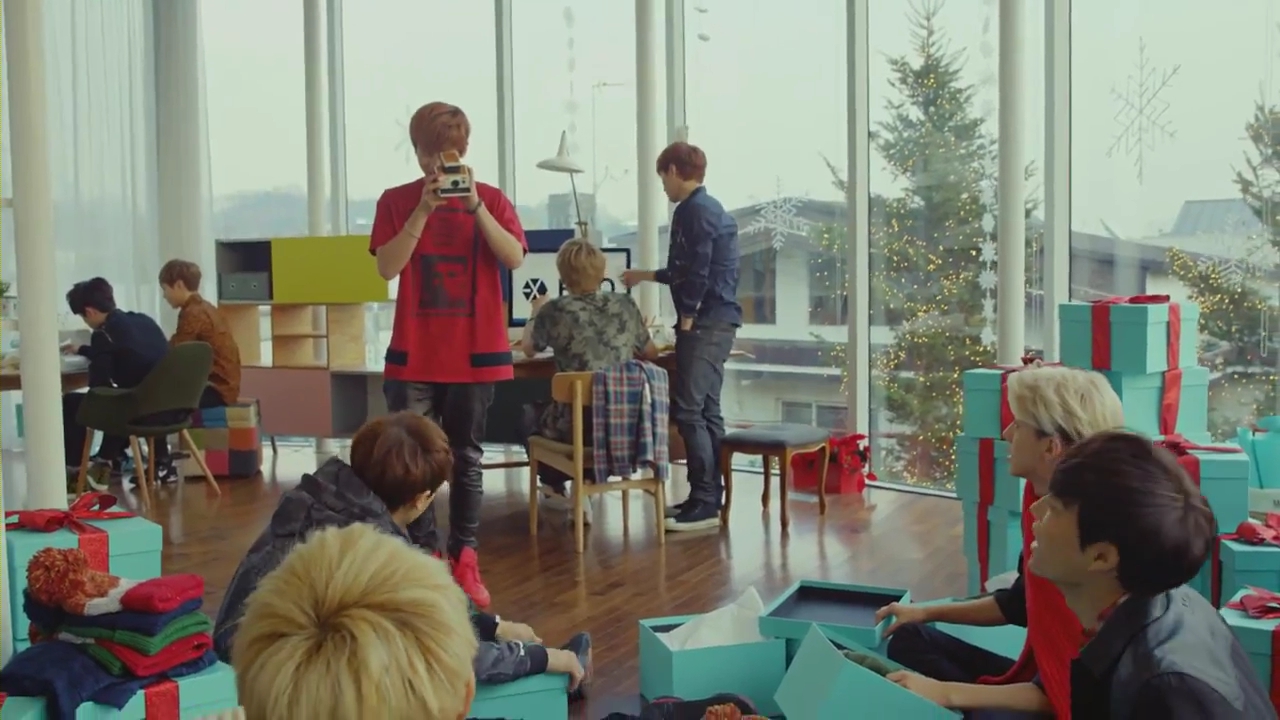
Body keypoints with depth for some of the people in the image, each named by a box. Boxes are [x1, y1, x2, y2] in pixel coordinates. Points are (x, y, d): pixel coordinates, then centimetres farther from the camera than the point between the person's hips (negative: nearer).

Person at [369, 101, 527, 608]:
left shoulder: (491, 199, 4)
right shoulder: (396, 201, 3)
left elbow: (514, 258, -11)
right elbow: (387, 267, -10)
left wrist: (475, 205, -19)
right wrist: (425, 209, -17)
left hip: (476, 353, 0)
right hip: (413, 355, 0)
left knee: (467, 458, 8)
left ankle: (464, 560, 15)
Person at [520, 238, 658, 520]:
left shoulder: (555, 310, -8)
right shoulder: (626, 304, 2)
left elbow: (528, 349, 12)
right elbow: (651, 353, 17)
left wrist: (536, 312, 30)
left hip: (580, 423, -4)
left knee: (532, 417, 29)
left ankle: (555, 487, 34)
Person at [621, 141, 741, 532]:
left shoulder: (693, 210, -12)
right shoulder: (709, 208, 20)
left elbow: (697, 274, -19)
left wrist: (686, 319, -11)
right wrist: (646, 275, 41)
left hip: (705, 322, -10)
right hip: (717, 322, 10)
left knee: (687, 410, -10)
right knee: (706, 409, 11)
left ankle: (704, 501, -10)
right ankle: (710, 496, 14)